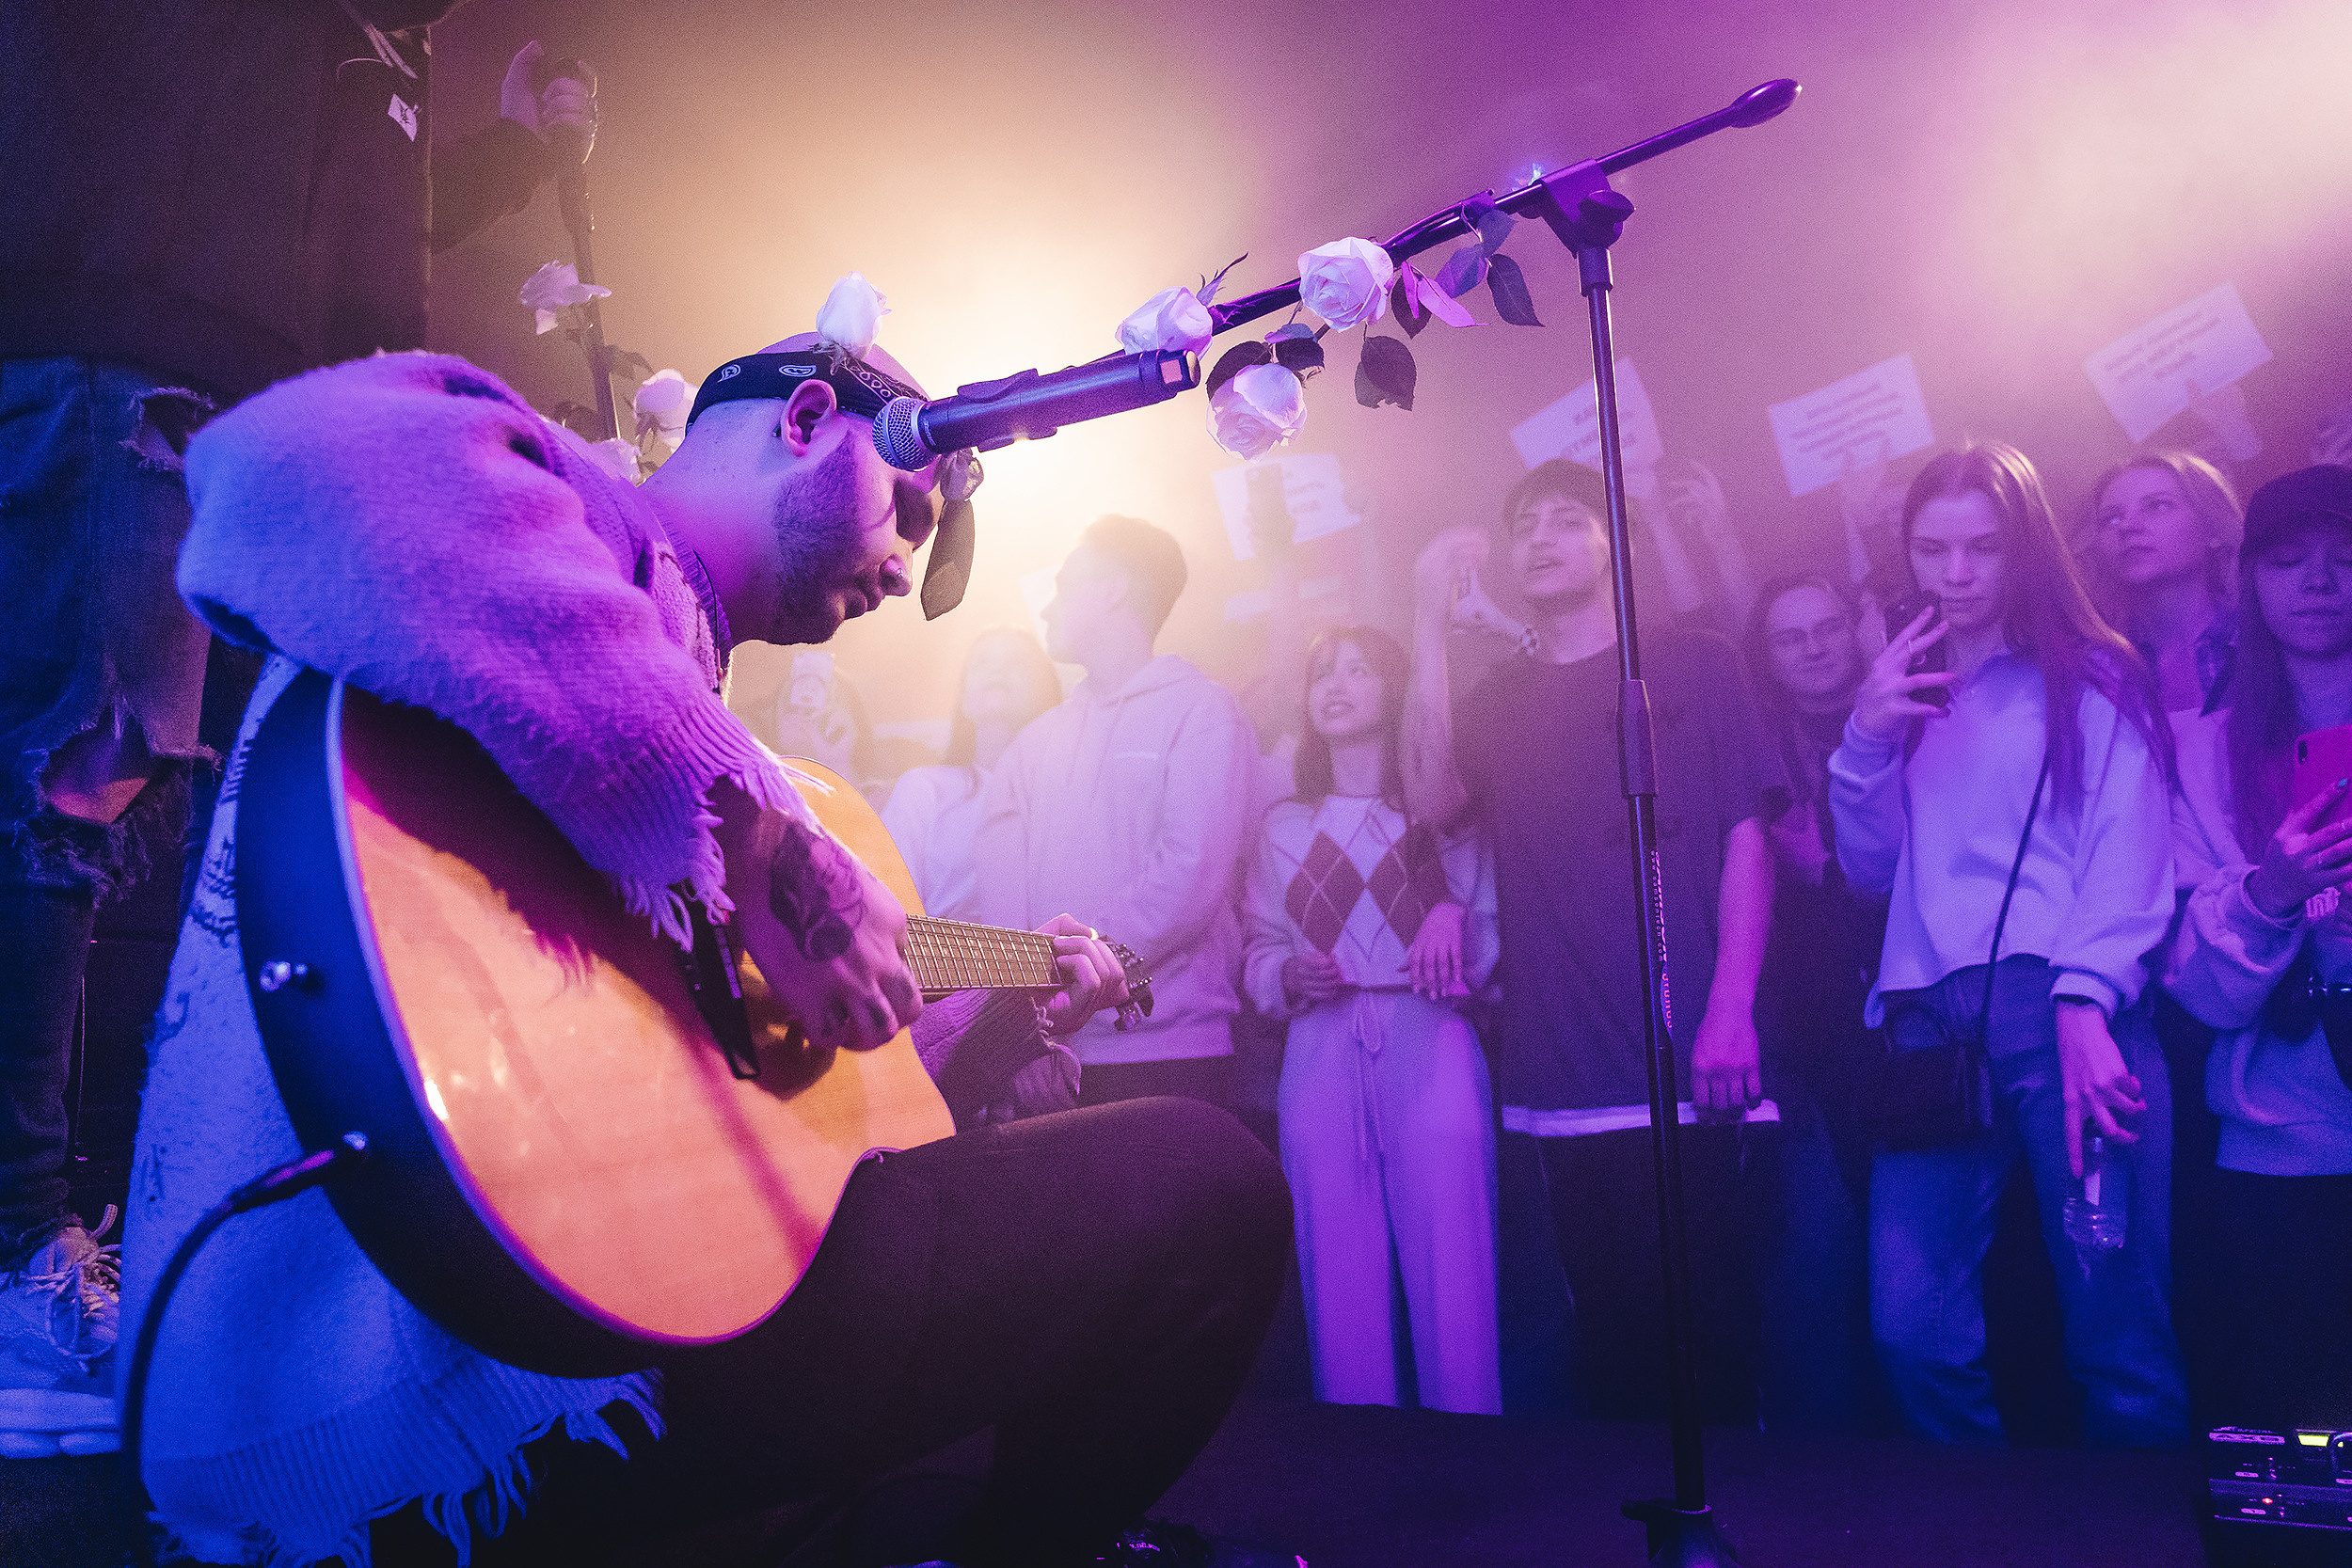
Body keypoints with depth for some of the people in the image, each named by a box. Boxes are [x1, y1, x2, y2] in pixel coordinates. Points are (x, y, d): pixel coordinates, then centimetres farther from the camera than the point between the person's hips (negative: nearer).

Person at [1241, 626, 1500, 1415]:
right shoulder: (1284, 825, 19)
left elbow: (1498, 922, 5)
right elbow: (1259, 945, 20)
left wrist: (1458, 927, -15)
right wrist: (1287, 977, 0)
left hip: (1429, 1042, -2)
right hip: (1321, 1053, 2)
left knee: (1452, 1270, -9)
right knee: (1338, 1274, -1)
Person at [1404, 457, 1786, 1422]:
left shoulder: (1691, 665, 8)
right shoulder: (1493, 702, 15)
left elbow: (1746, 836, 0)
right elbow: (1434, 805, -5)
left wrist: (1732, 1012, -11)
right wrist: (1431, 625, -5)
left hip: (1694, 1068, -2)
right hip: (1567, 1082, 3)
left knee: (1710, 1329, -1)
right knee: (1612, 1340, 8)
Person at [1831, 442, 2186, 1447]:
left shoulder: (2093, 678, 11)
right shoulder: (1908, 693, 24)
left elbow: (2132, 857, -1)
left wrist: (2084, 1001, -16)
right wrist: (1866, 738, 6)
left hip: (2060, 1011, -3)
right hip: (1929, 1023, 3)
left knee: (2117, 1329, -9)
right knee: (1912, 1330, -6)